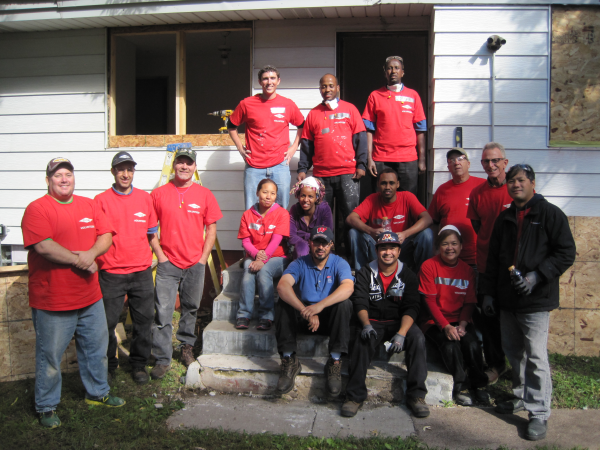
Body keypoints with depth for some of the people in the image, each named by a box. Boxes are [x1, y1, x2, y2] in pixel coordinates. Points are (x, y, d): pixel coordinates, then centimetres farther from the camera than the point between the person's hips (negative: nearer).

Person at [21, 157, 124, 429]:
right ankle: (46, 407, 25)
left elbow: (106, 236, 5)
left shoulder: (89, 205, 9)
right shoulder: (37, 209, -10)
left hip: (90, 298, 6)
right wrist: (80, 261, -16)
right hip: (52, 303, -6)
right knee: (50, 356, 7)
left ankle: (98, 393, 38)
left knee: (96, 348, 19)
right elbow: (44, 246, -21)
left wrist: (91, 253, -15)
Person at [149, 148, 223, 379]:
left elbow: (211, 229, 7)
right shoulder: (158, 194, 2)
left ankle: (187, 347, 32)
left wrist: (203, 258, 0)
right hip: (168, 263, -1)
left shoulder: (205, 195, 4)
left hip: (195, 264, 1)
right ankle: (162, 359, 4)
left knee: (191, 308, 13)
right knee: (163, 312, -4)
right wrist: (160, 255, -3)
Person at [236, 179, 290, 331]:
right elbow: (245, 240, 2)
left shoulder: (282, 213, -4)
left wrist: (263, 259, -25)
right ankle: (244, 315, -22)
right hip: (253, 256, 3)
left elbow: (276, 240, -14)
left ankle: (266, 316, -24)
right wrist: (256, 254, -19)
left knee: (263, 271, -32)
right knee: (248, 271, -29)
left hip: (276, 257, -2)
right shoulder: (248, 215, 6)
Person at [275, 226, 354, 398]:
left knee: (344, 304, -30)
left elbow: (348, 287, -26)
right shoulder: (299, 264, -2)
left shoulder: (339, 264, -4)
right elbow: (282, 286, -23)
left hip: (330, 319, -1)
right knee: (283, 302, -25)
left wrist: (320, 305, -41)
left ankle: (335, 361, -24)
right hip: (302, 318, 1)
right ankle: (289, 359, -20)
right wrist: (305, 311, -38)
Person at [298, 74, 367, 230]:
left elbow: (360, 138, 4)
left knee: (351, 213, -4)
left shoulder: (350, 109, 9)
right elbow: (306, 144, 12)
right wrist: (302, 169, 3)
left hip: (348, 172, -2)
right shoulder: (313, 113, 13)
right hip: (321, 174, 2)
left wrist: (361, 165, -5)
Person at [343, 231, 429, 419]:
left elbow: (411, 308, -7)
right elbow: (360, 303, -6)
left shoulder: (408, 275, 4)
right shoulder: (365, 273, 4)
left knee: (417, 338, -29)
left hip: (399, 323, 1)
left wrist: (401, 333, -24)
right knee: (363, 339, -33)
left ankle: (416, 395, -21)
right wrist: (366, 324, -28)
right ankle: (355, 395, -25)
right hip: (373, 322, -1)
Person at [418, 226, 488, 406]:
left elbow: (469, 303, 4)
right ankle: (461, 386, -7)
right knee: (451, 346, -29)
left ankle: (478, 384, -1)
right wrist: (446, 326, -19)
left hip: (460, 320, 3)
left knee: (473, 345, -25)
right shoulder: (429, 266, -5)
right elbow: (430, 301, -8)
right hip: (435, 321, -3)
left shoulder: (467, 270, 7)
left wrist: (462, 325, -13)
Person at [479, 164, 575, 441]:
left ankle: (539, 413, 1)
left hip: (536, 300, -6)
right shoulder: (505, 218, 15)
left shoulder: (550, 214, -3)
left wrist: (537, 276, -18)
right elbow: (493, 259, 19)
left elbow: (566, 254, -8)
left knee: (536, 356, -7)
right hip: (507, 299, 6)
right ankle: (522, 398, 30)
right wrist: (488, 292, 13)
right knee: (513, 352, 14)